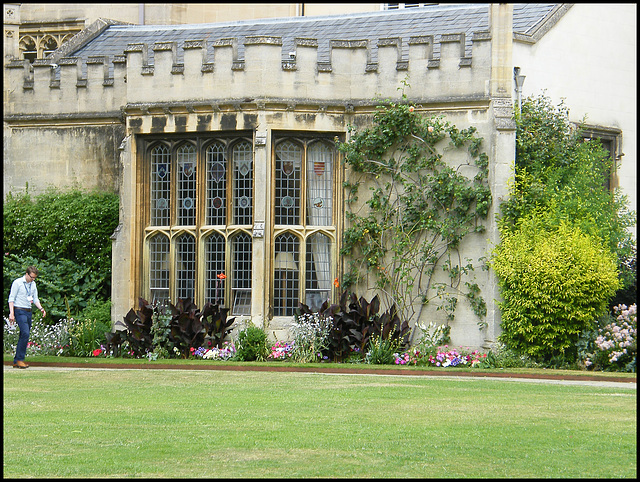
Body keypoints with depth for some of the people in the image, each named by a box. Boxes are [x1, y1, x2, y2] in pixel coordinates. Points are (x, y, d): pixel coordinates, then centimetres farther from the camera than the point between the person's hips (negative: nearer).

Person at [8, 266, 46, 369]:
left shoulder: (33, 284, 13)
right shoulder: (17, 283, -6)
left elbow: (35, 299, 19)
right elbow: (11, 298, -7)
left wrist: (41, 308, 2)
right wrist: (11, 313, -15)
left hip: (28, 312, 7)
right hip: (20, 311, -7)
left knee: (23, 336, 5)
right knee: (25, 334, -20)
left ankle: (16, 362, 8)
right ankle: (20, 359, -16)